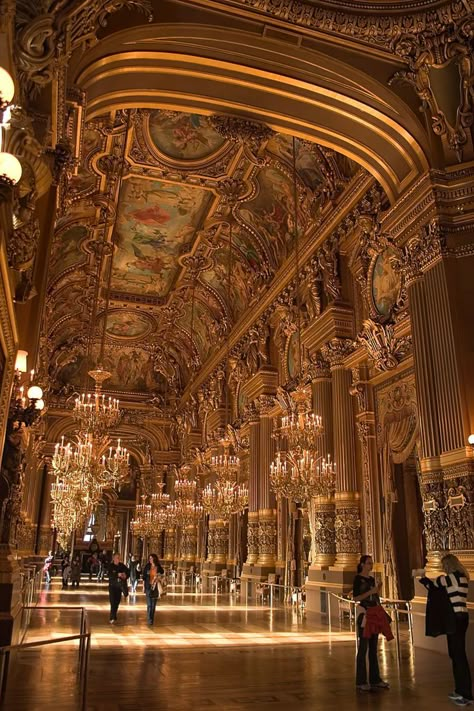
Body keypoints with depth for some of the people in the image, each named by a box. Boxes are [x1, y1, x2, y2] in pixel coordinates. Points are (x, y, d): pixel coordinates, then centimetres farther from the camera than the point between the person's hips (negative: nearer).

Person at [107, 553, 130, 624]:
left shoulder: (122, 566, 1)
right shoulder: (110, 566, -8)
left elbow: (128, 572, 6)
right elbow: (110, 575, -20)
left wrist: (126, 575, -15)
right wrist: (117, 575, -31)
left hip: (119, 586, 3)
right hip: (112, 585, -3)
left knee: (117, 602, 8)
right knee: (113, 602, -10)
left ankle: (114, 617, 24)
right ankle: (112, 618, -9)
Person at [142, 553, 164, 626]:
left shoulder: (159, 568, 0)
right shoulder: (147, 567, -1)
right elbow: (144, 577, 3)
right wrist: (143, 586, 1)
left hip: (155, 587, 1)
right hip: (148, 587, -1)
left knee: (153, 604, 7)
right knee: (149, 604, -7)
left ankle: (152, 619, 19)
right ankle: (149, 620, -2)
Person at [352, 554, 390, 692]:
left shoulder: (372, 579, 13)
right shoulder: (358, 579, -8)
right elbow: (356, 598, -14)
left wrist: (378, 591, -1)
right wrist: (371, 592, -20)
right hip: (364, 615, -7)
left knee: (373, 648, 11)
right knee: (363, 648, -3)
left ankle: (375, 679, 18)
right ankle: (361, 682, 3)